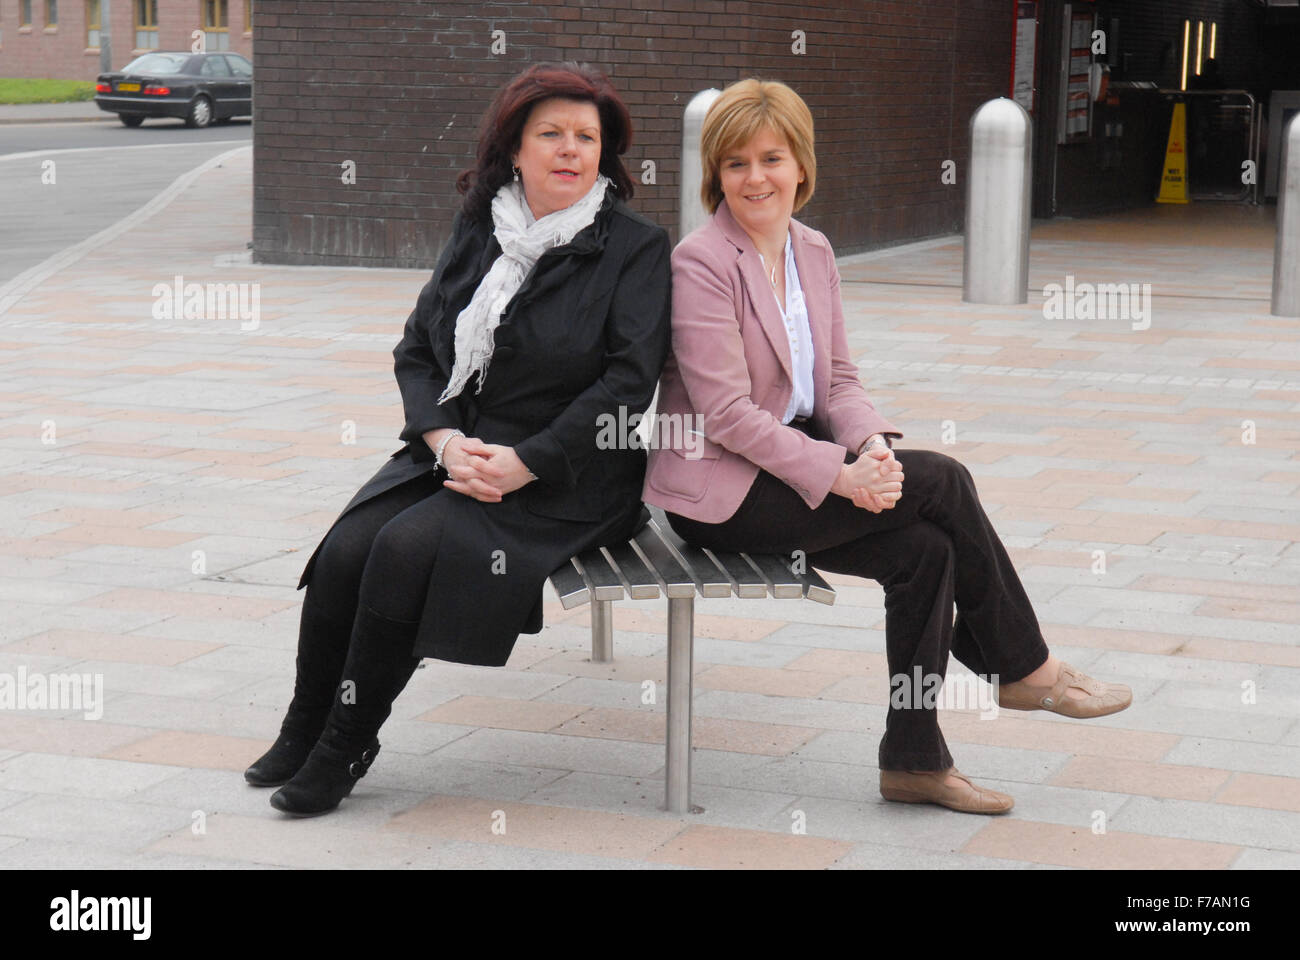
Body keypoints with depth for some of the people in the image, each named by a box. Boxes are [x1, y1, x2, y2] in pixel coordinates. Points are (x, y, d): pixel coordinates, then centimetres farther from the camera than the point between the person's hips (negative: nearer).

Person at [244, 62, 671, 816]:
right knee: (346, 549, -19)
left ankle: (347, 745, -10)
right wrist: (445, 440, -10)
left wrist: (523, 464, -19)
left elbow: (627, 381, -12)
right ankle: (304, 732, 0)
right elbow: (417, 349, 10)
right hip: (450, 450, 5)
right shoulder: (478, 228, 11)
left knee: (409, 547, -27)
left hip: (560, 478, -5)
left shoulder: (637, 247, -4)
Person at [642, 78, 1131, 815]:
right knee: (942, 481, -17)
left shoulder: (814, 253, 10)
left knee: (925, 549, -18)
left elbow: (838, 378, 10)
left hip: (797, 463, 7)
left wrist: (872, 444, -13)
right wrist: (840, 474, -24)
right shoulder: (700, 264, -14)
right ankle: (1023, 667, 1)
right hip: (721, 488, -7)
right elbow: (727, 414, -19)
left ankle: (915, 759, -8)